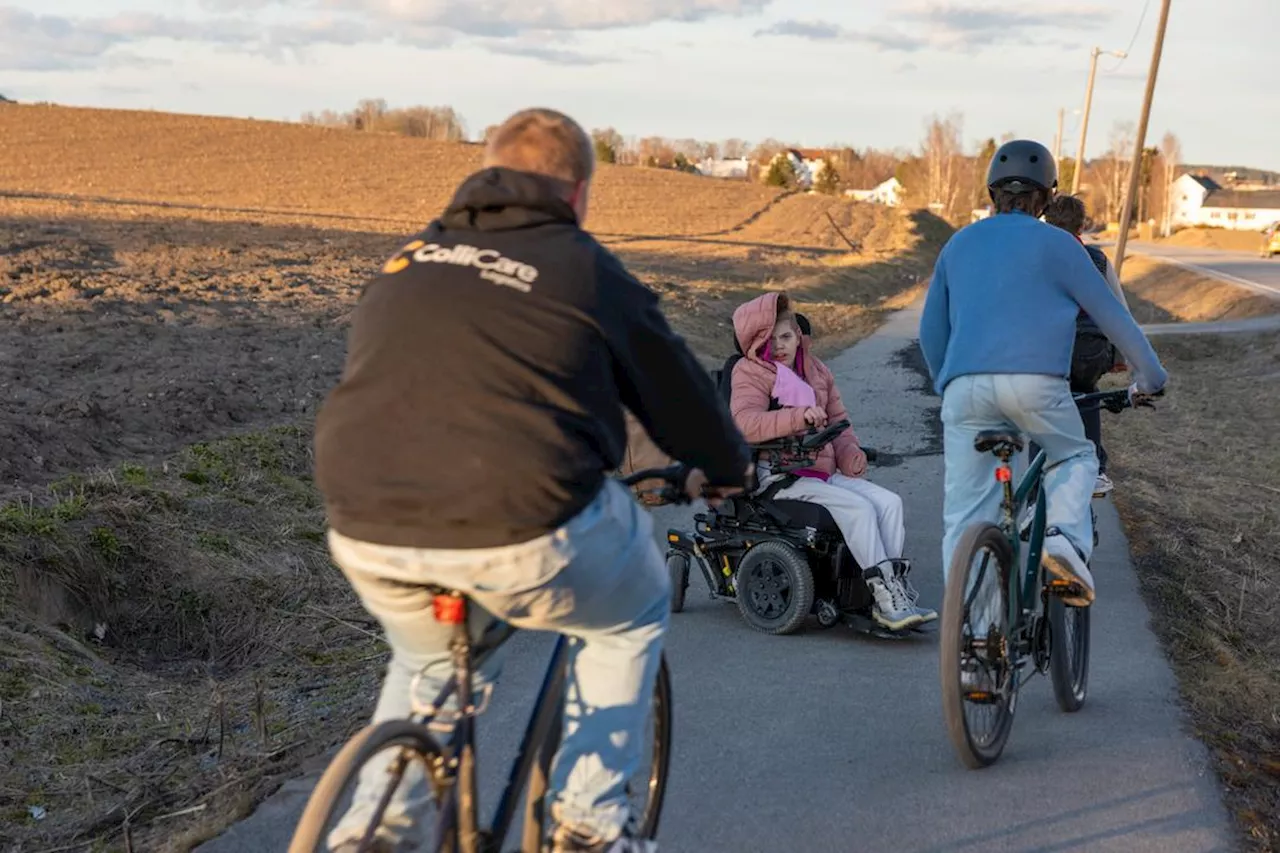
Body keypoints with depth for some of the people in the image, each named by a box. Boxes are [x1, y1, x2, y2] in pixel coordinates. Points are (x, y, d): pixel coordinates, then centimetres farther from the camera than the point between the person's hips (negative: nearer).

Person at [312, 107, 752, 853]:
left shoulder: (408, 261, 20)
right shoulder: (588, 270, 7)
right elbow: (679, 393, 17)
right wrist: (728, 470, 38)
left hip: (367, 534, 5)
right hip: (520, 535, -5)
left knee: (429, 665, 35)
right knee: (632, 617, 26)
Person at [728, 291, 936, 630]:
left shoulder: (817, 371, 21)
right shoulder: (750, 373, 0)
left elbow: (838, 421, 26)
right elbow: (745, 422, -19)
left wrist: (850, 454, 3)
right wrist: (799, 416, -30)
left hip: (825, 471, 7)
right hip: (782, 477, -7)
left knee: (889, 502, -14)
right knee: (857, 507, -26)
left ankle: (896, 586, -17)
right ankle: (885, 598, -27)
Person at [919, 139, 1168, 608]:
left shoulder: (959, 244, 22)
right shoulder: (1055, 243, 10)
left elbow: (931, 331, 26)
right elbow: (1111, 315, 14)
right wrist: (1150, 376, 27)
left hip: (966, 387, 3)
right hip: (1035, 381, -2)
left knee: (964, 514, 5)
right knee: (1075, 459, 22)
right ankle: (1064, 537, -4)